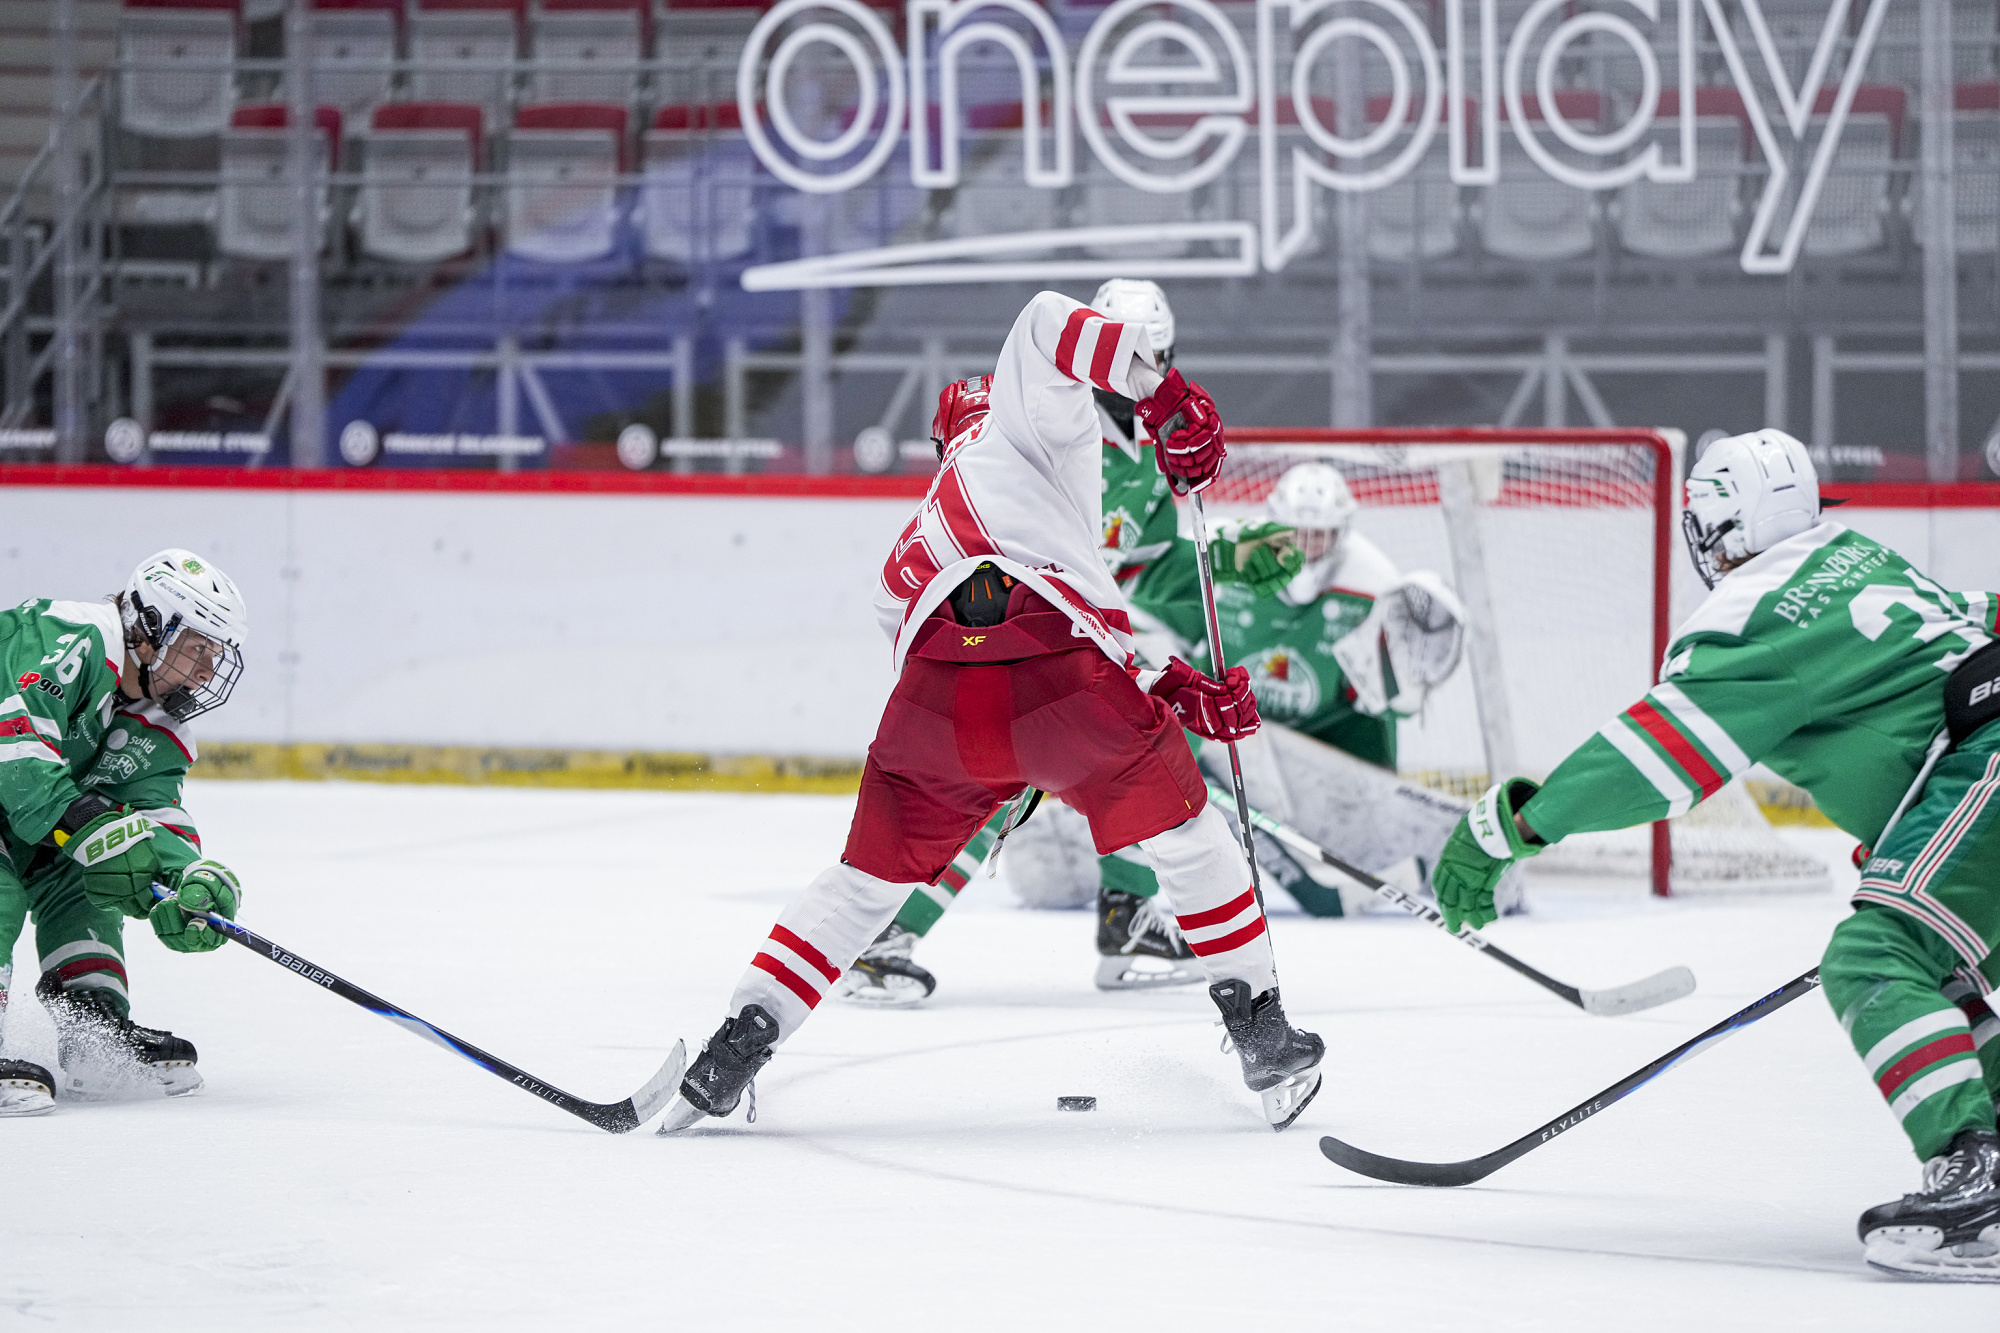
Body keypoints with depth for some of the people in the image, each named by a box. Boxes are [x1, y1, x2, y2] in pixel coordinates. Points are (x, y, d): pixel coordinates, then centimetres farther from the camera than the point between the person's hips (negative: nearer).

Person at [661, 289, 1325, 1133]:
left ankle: (740, 1044, 10)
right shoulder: (1036, 421, 24)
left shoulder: (915, 551, 40)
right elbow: (1046, 322, 3)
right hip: (1060, 678, -4)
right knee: (1184, 833, 17)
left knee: (870, 880, 21)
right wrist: (1162, 394, -2)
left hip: (936, 703, 4)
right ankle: (1260, 1035, 17)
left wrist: (1173, 693, 30)